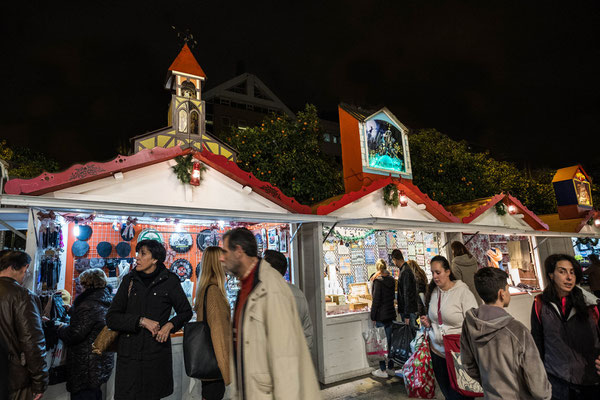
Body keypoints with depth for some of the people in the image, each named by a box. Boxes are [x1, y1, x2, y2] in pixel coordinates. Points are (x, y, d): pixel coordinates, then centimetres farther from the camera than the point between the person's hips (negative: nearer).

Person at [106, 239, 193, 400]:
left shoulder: (170, 281, -2)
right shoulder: (129, 280, 4)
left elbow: (186, 312, 9)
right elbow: (111, 318, 1)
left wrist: (170, 325, -9)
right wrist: (141, 321, -11)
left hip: (156, 355, -1)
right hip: (129, 355, 2)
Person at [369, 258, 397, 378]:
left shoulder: (378, 281, -15)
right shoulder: (392, 280, 4)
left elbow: (376, 300, -16)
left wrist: (373, 317, -11)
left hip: (381, 316, -7)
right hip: (391, 314, 7)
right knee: (390, 342, 14)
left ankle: (383, 370, 10)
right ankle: (391, 368, 23)